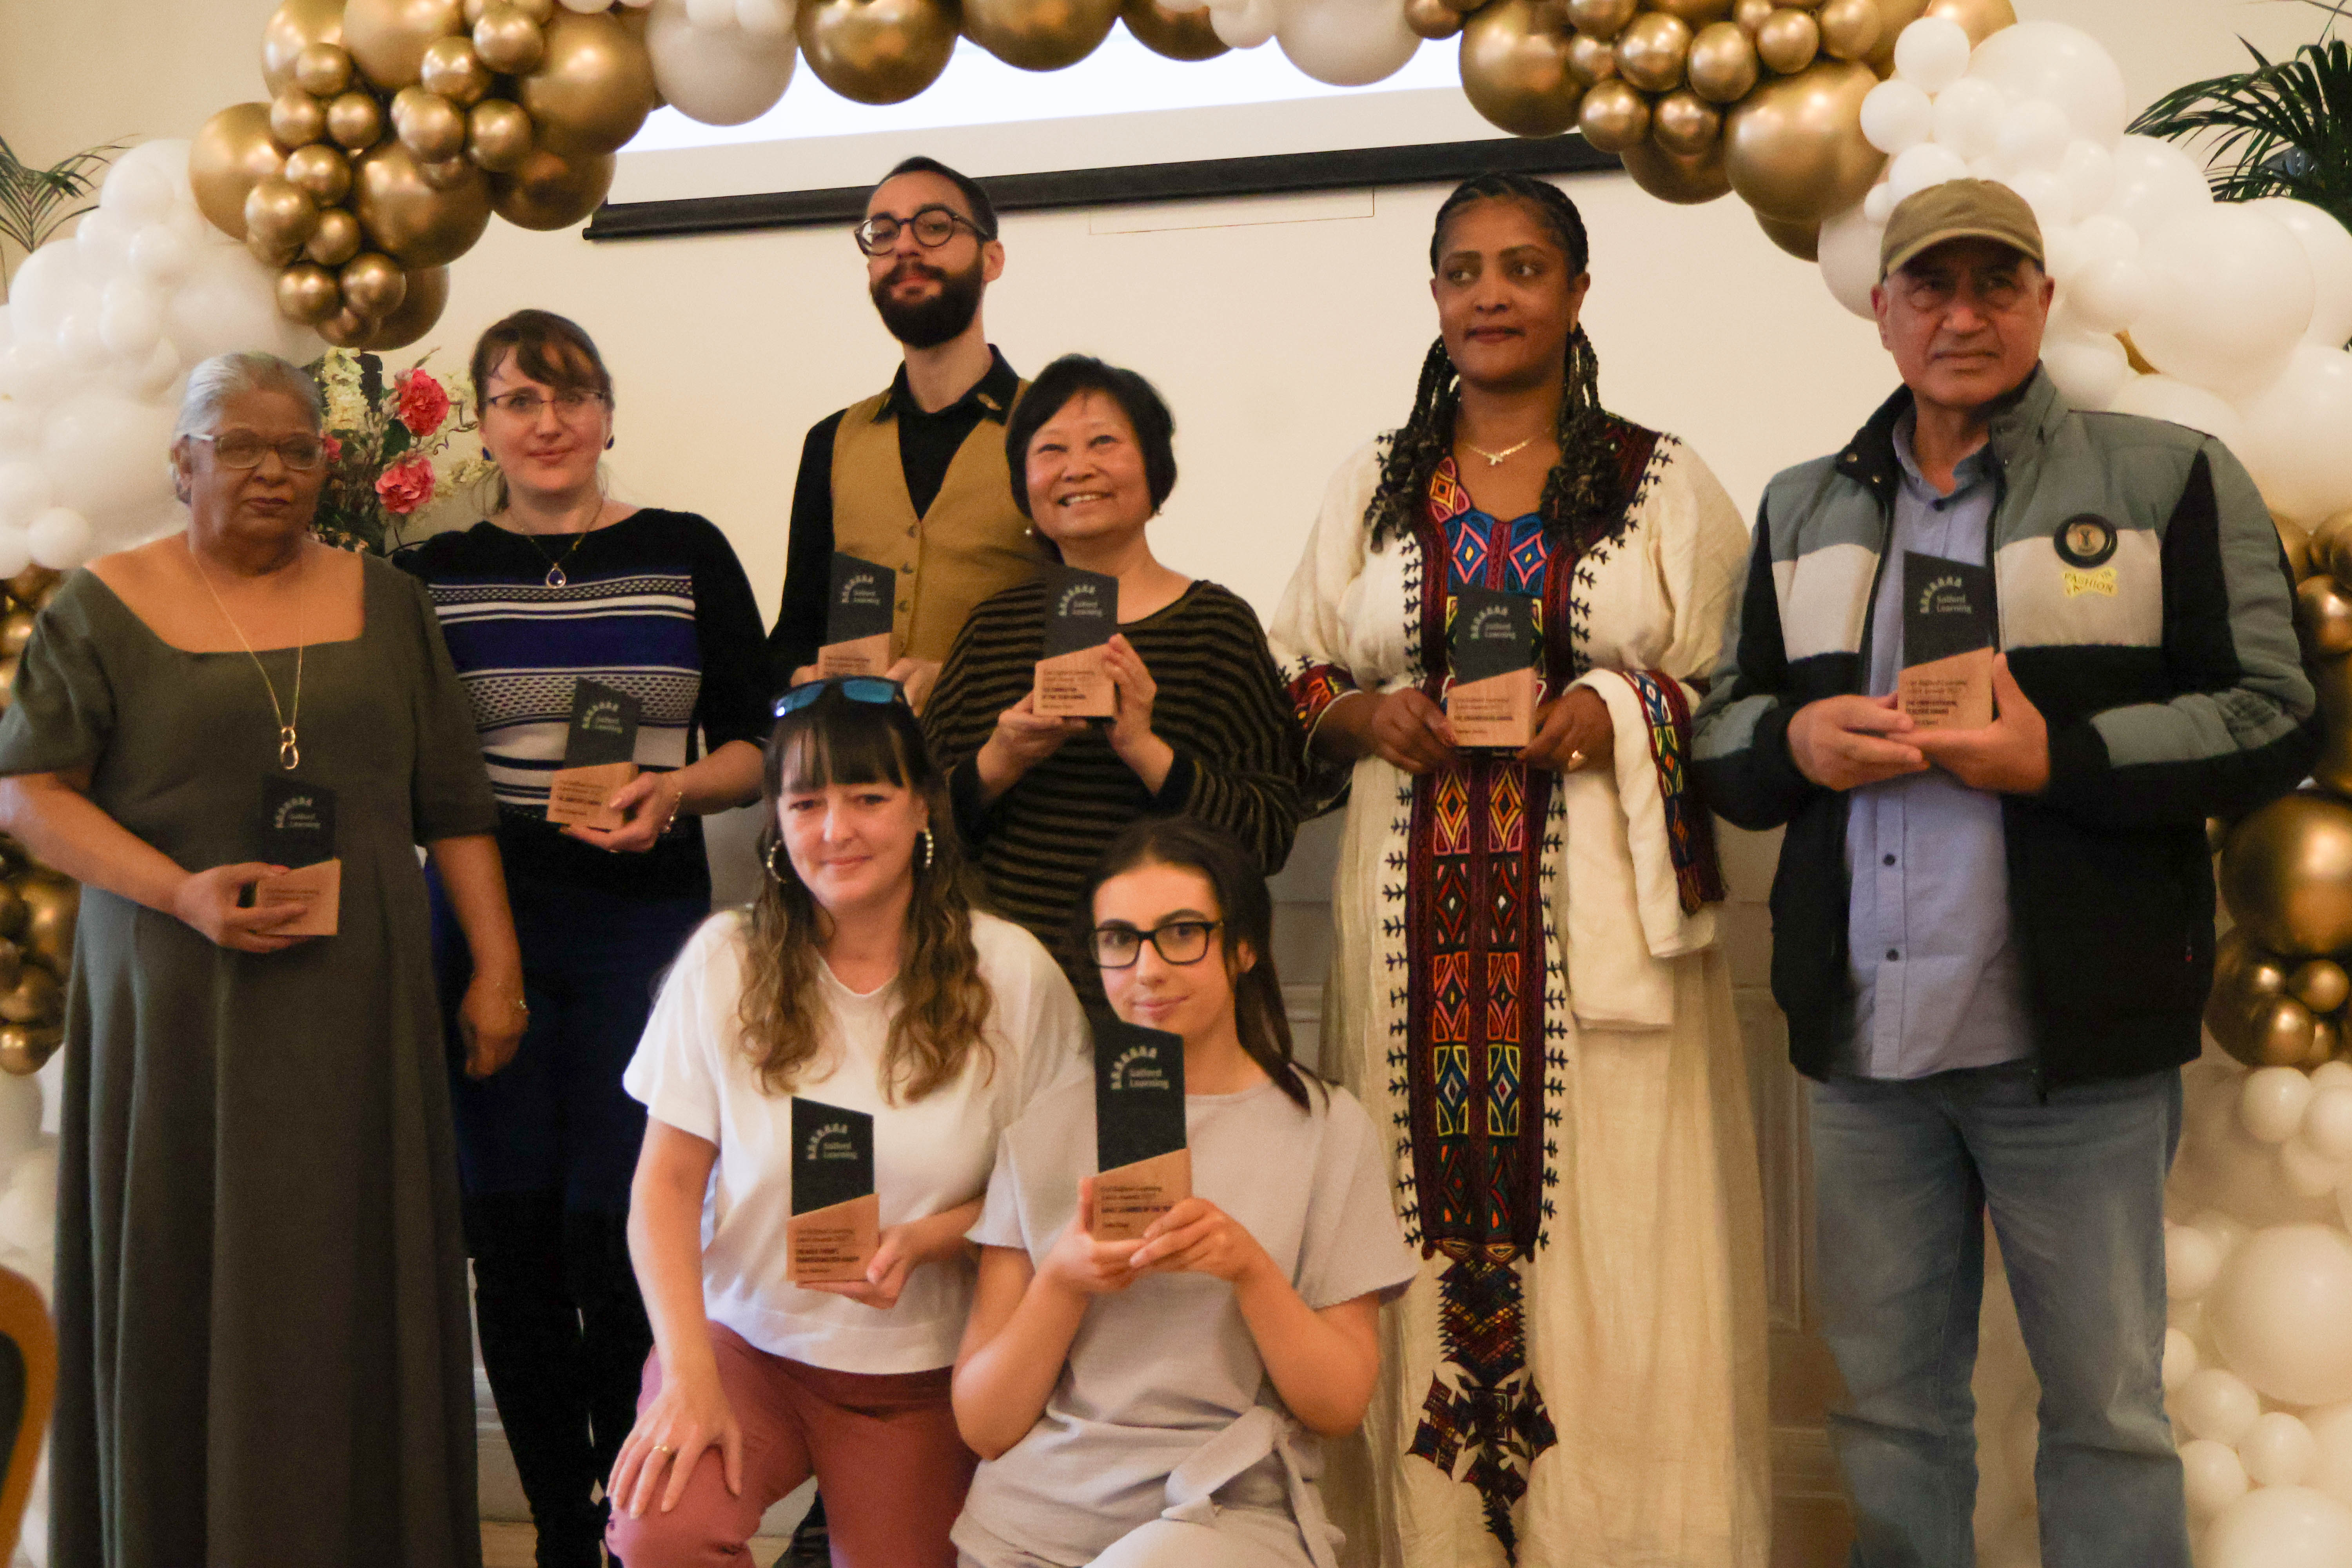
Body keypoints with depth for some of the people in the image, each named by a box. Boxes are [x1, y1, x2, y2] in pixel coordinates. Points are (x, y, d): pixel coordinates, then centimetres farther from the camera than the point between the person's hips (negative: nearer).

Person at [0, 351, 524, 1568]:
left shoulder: (385, 605, 10)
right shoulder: (106, 608, 3)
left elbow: (454, 806, 9)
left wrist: (496, 967, 2)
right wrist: (180, 890, -16)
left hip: (358, 1011, 2)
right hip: (178, 1013, -2)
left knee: (355, 1292, 4)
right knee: (185, 1294, 3)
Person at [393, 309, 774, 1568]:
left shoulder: (686, 553, 5)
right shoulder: (434, 572, 8)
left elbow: (755, 746, 5)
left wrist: (676, 790, -13)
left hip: (646, 921, -2)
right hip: (485, 924, 2)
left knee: (619, 1238, -5)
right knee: (513, 1243, 5)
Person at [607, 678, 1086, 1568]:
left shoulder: (1011, 976, -6)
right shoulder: (725, 962, -5)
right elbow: (667, 1184, -3)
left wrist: (927, 1241, -19)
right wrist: (689, 1371, -15)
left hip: (918, 1372, 1)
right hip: (744, 1335, -1)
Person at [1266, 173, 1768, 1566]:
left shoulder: (1667, 486, 8)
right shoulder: (1371, 488, 15)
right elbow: (1295, 681, 16)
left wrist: (1622, 716, -12)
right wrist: (1365, 716, -4)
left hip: (1601, 922, -2)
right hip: (1419, 920, 2)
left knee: (1616, 1257, -2)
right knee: (1431, 1241, 2)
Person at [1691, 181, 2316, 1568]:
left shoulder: (2168, 478, 3)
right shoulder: (1803, 509, 15)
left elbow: (2273, 718, -2)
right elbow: (1722, 730, 17)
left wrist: (2058, 757, -16)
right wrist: (1795, 738, -6)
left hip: (2072, 1037, -3)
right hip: (1864, 1038, 4)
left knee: (2107, 1404, 5)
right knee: (1888, 1405, 13)